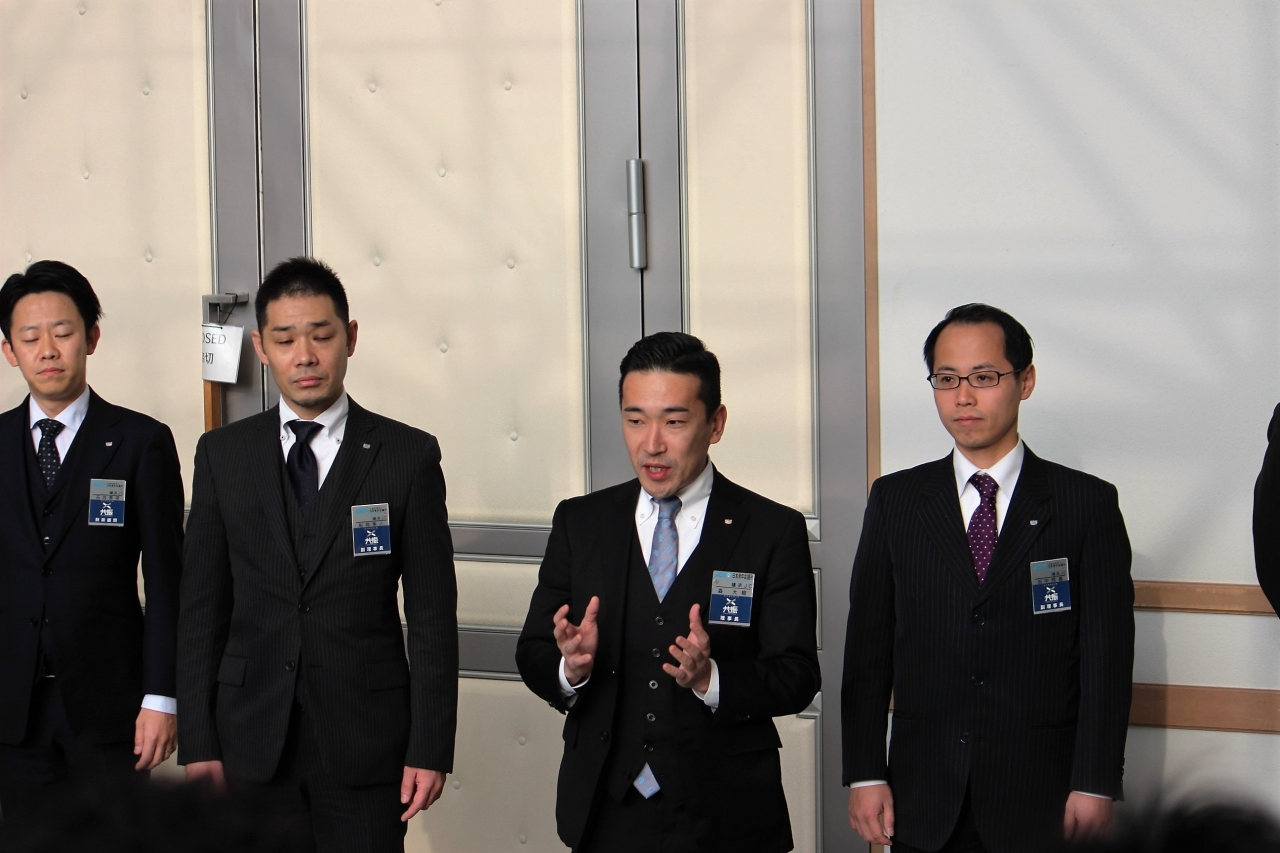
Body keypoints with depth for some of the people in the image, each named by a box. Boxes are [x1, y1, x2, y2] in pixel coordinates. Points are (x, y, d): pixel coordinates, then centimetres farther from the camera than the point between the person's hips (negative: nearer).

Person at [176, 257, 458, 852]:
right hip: (252, 744, 2)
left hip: (365, 741, -2)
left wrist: (430, 749, -6)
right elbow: (201, 607, 6)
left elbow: (432, 617, -1)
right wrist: (197, 742, -1)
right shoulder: (223, 455, 7)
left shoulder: (408, 456, 1)